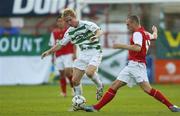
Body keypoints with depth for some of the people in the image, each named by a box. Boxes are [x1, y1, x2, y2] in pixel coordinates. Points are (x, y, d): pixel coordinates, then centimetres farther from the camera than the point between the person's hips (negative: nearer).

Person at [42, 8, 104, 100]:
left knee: (89, 72, -31)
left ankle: (100, 86, -2)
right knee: (75, 80, -1)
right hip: (83, 55, 6)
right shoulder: (69, 32, 9)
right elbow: (61, 44, 16)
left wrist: (96, 36, -44)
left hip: (94, 52, -6)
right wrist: (49, 51, 5)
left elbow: (99, 31, -22)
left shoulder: (86, 24, -9)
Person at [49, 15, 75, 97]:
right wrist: (53, 56, 9)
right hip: (58, 55, 4)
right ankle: (64, 92, 13)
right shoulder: (54, 32, 10)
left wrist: (74, 54, -8)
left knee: (68, 72, -16)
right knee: (61, 74, 5)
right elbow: (52, 45, 14)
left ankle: (73, 87, 6)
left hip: (68, 54, -3)